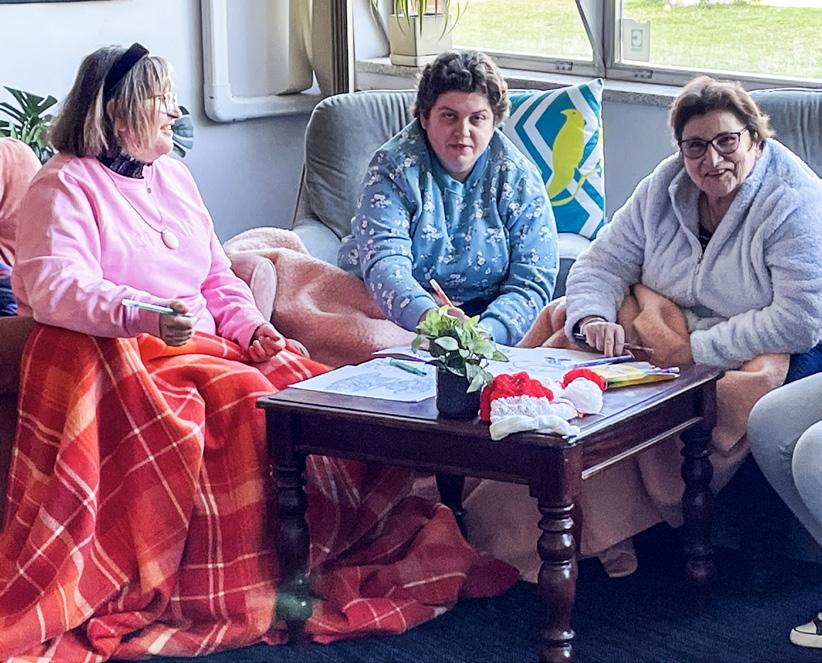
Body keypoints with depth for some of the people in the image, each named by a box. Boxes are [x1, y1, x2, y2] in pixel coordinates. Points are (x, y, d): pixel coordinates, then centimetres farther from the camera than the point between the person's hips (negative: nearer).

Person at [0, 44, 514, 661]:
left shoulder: (172, 175, 21)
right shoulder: (65, 186, -4)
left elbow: (217, 278, 25)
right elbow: (53, 286, -21)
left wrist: (250, 325, 3)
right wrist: (145, 317, -38)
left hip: (209, 345, 8)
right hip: (123, 357, -7)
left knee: (308, 387, -18)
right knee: (246, 403, -32)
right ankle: (259, 586, -24)